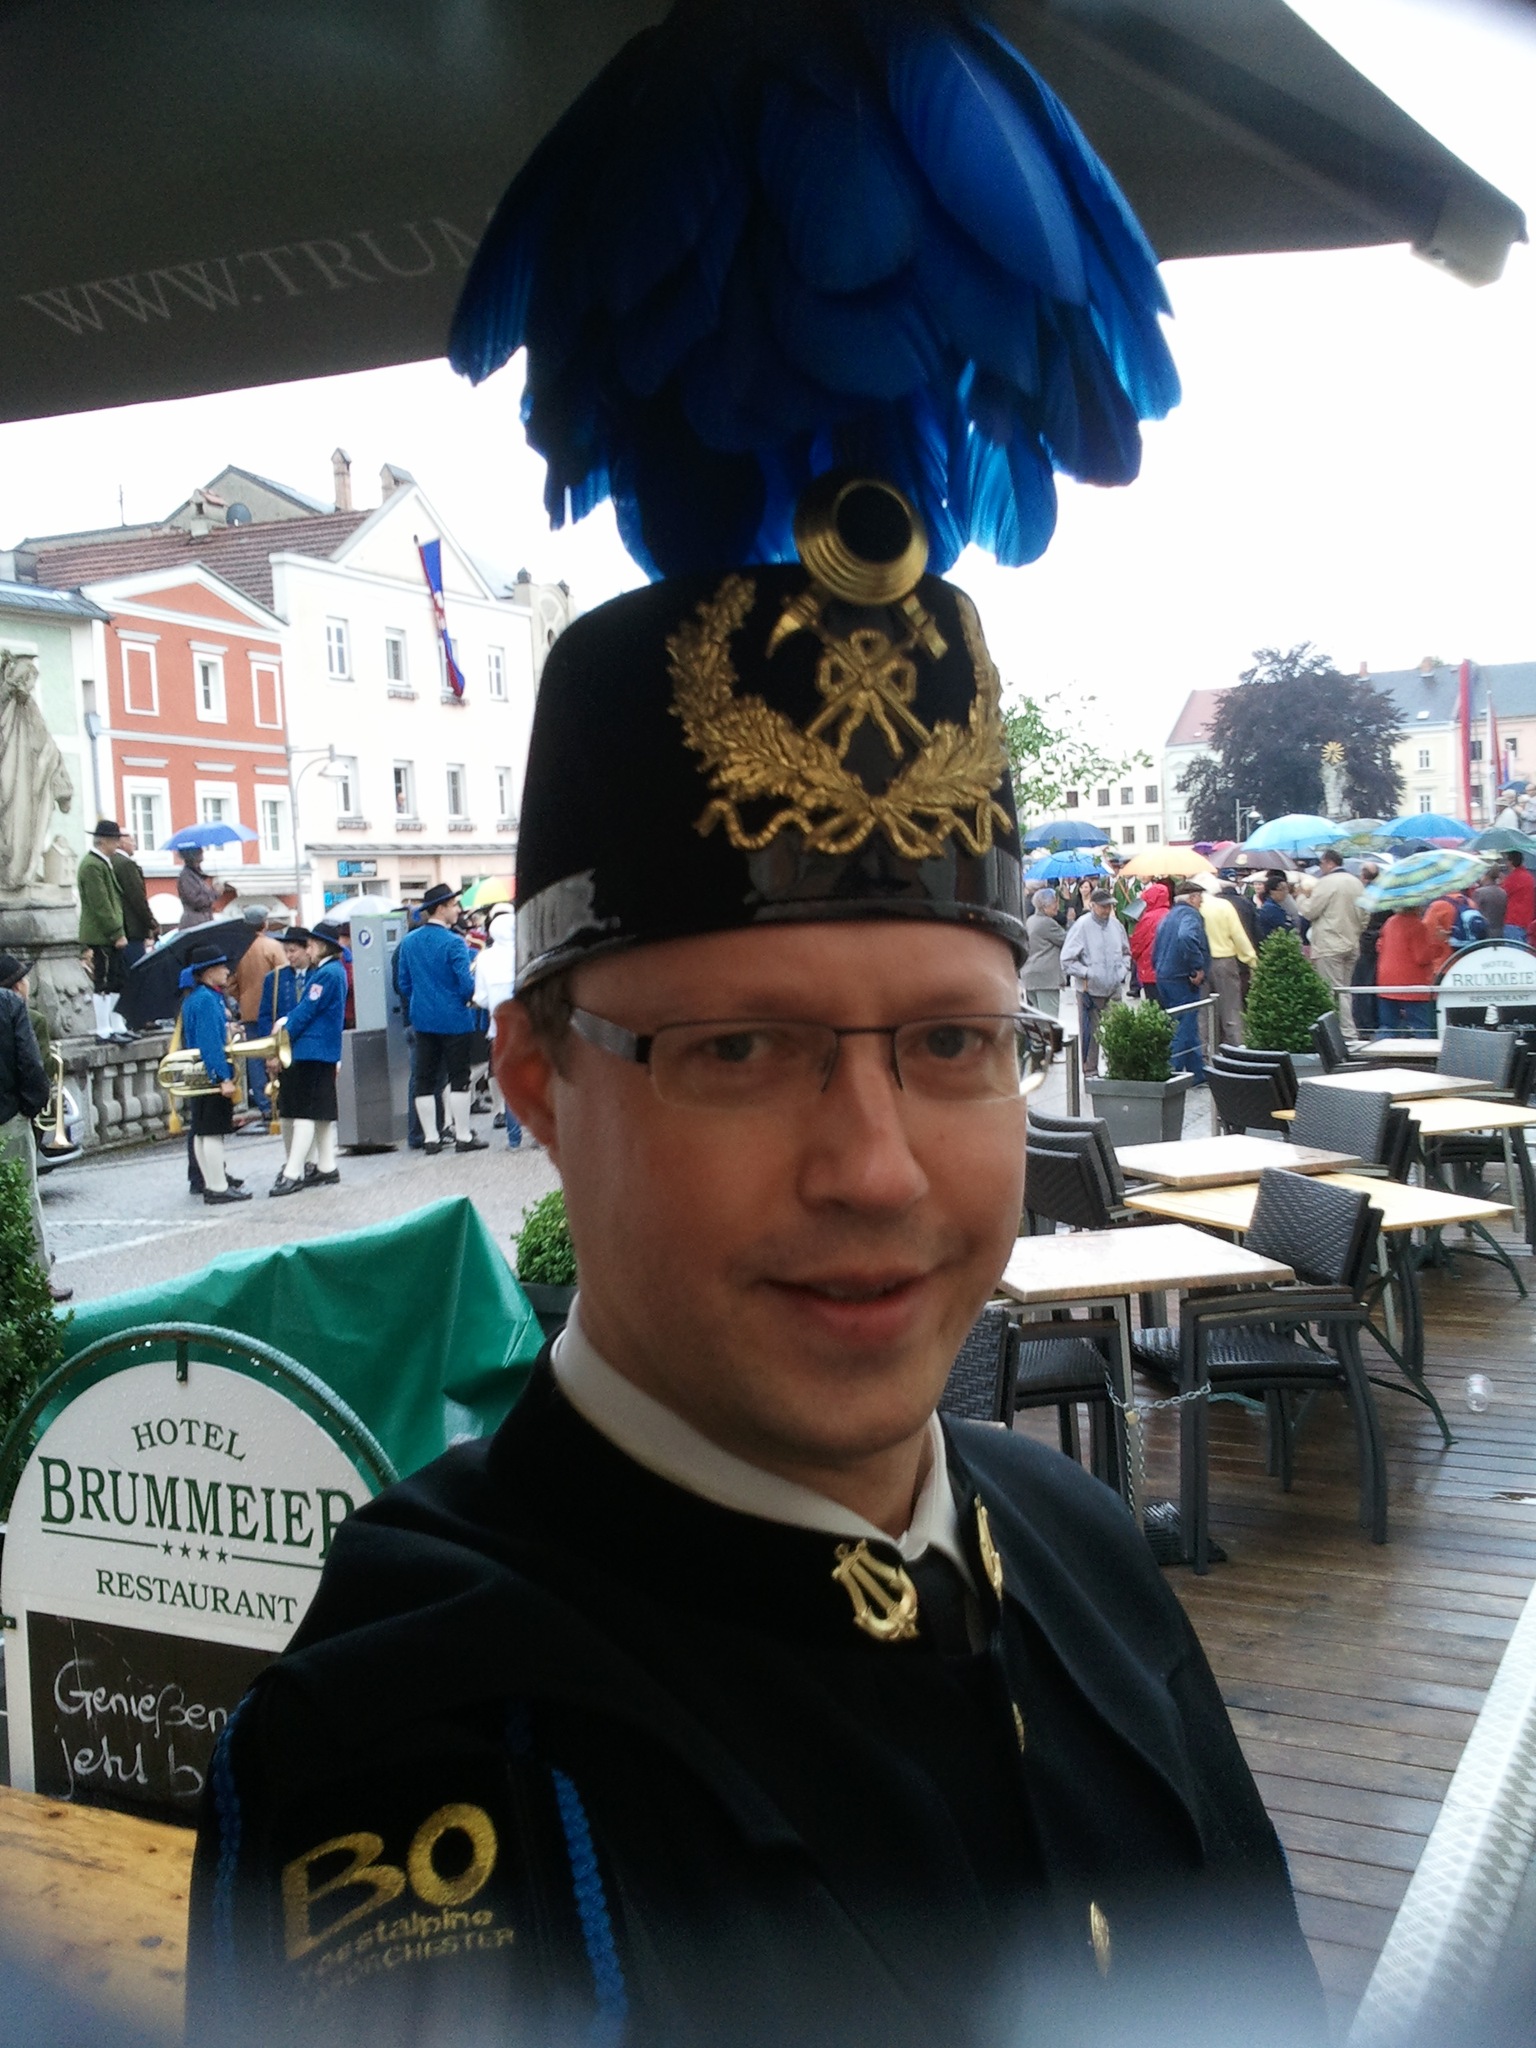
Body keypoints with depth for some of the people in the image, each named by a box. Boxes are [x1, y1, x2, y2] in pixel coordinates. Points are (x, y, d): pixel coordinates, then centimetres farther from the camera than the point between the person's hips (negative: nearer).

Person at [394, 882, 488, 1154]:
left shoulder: (408, 942, 4)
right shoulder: (453, 943, -15)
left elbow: (403, 983, 10)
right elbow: (466, 986, -18)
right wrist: (468, 997, 4)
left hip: (422, 1020, 6)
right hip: (454, 1020, -6)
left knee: (425, 1079, 9)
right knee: (458, 1078, 3)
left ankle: (431, 1137, 13)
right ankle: (463, 1136, 7)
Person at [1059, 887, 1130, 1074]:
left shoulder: (1116, 924, 6)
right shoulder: (1082, 926, -11)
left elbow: (1126, 952, 22)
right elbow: (1067, 960, -11)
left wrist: (1122, 970, 7)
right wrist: (1086, 974, -15)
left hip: (1114, 990, 5)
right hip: (1090, 990, -5)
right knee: (1090, 1033, -1)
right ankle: (1090, 1071, 10)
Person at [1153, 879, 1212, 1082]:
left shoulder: (1168, 916, 17)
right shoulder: (1190, 915, -12)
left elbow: (1156, 950, 20)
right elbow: (1186, 938, -34)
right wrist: (1198, 968, -26)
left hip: (1163, 977, 9)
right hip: (1182, 980, -9)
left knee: (1189, 1027, 18)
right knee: (1185, 1028, -4)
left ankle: (1199, 1072, 25)